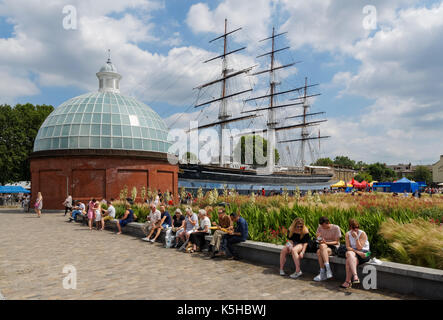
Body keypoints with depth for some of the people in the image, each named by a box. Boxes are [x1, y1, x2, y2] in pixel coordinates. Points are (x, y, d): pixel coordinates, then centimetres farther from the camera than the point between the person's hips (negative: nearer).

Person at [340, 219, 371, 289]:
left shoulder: (363, 234, -7)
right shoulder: (347, 234, 4)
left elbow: (359, 248, -13)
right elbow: (348, 247, -3)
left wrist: (356, 237, -22)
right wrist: (356, 251, -20)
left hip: (364, 252, -4)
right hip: (353, 252, 4)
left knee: (349, 260, -31)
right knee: (349, 253, -34)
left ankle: (348, 281, -27)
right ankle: (355, 276, -41)